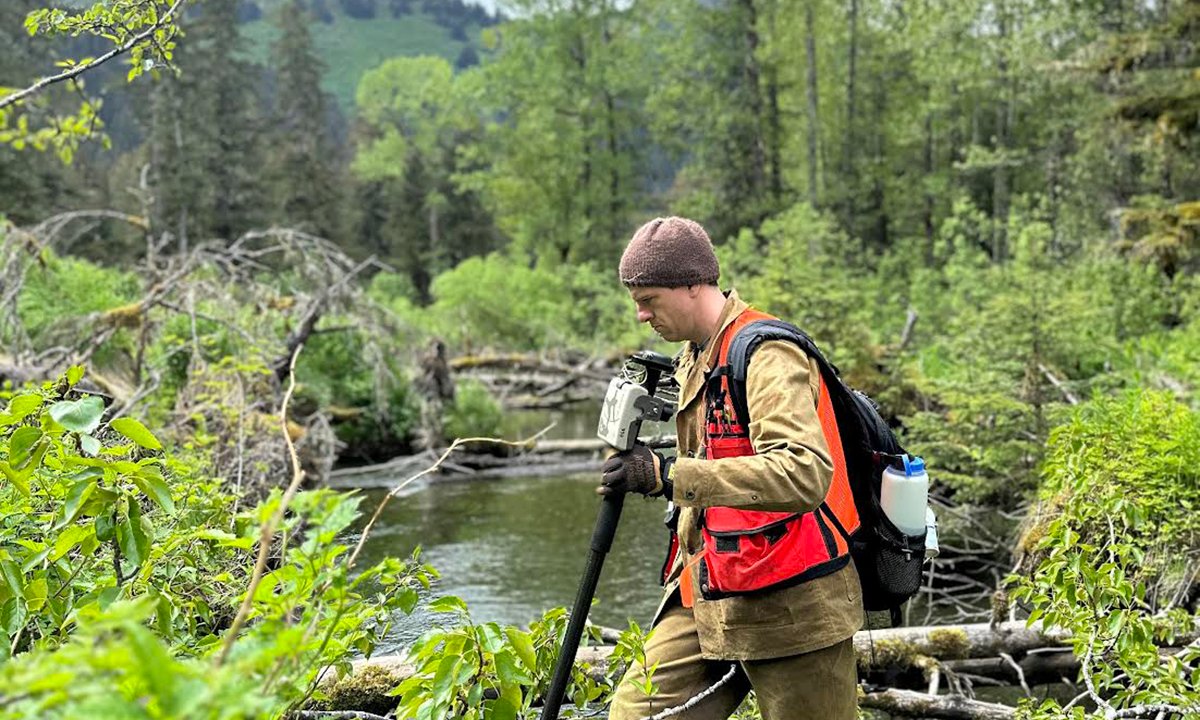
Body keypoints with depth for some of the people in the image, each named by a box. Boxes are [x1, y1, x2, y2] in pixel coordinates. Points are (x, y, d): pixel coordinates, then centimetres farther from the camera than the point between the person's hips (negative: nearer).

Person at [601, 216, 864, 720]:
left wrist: (670, 476, -36)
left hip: (789, 606, -8)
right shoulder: (694, 359, 14)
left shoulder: (767, 355, -16)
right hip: (708, 599, 9)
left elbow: (806, 472, -32)